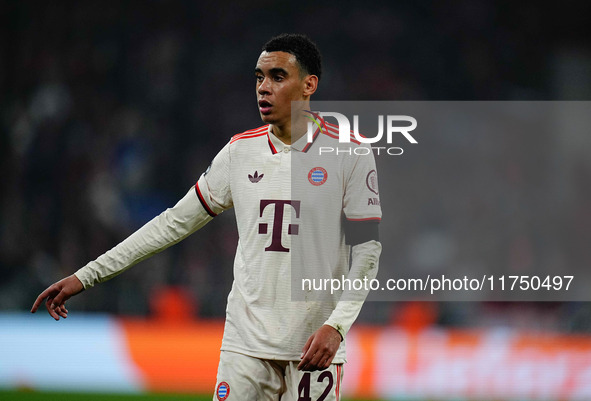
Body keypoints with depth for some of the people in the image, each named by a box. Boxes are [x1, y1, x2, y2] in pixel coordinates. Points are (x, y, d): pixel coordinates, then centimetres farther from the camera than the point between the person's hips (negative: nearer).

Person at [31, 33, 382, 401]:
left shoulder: (350, 154, -3)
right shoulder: (240, 151, 7)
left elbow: (367, 247, -3)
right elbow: (177, 221, 12)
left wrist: (336, 325, -17)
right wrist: (86, 276, 10)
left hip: (315, 345, -3)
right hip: (247, 342, 3)